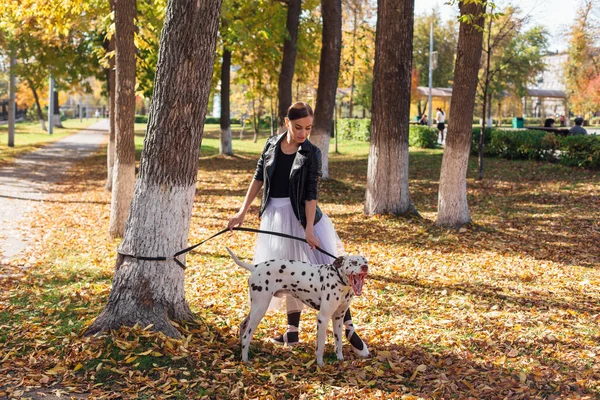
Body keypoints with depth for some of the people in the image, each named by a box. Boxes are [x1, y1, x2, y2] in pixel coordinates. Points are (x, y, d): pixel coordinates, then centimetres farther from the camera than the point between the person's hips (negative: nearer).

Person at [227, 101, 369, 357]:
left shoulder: (311, 153, -8)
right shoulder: (272, 144, 1)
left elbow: (311, 193, -11)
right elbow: (258, 178, 8)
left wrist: (309, 228, -17)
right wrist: (242, 212, 7)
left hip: (301, 214, -3)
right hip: (274, 216, 3)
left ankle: (349, 330, 0)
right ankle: (292, 333, 22)